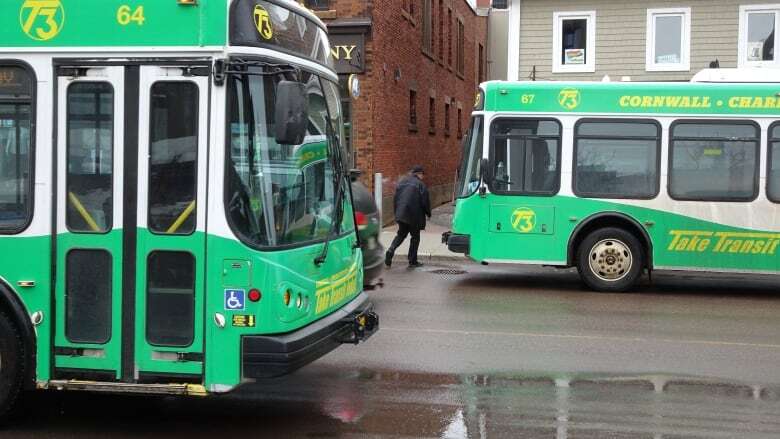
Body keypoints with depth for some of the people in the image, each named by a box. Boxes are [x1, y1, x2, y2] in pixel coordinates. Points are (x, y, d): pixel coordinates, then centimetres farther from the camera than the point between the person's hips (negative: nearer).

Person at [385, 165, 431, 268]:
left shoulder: (401, 182, 10)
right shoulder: (420, 184, -9)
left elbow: (395, 199, 14)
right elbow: (425, 201, -10)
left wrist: (397, 213, 20)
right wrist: (428, 213, 6)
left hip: (401, 214, 5)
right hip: (414, 216, -5)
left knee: (401, 234, 17)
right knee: (415, 237, 8)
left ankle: (391, 250, -8)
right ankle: (413, 261, 10)